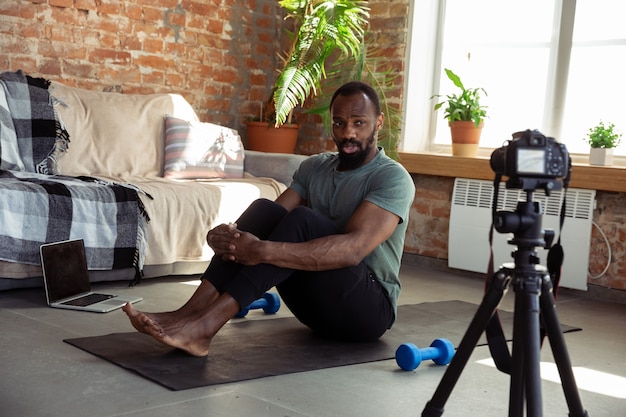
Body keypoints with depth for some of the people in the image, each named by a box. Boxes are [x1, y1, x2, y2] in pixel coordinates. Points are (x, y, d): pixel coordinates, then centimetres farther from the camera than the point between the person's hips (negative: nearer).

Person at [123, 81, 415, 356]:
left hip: (369, 308, -6)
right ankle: (192, 312, -30)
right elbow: (275, 219, -3)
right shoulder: (314, 167, 9)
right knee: (265, 209, -17)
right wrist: (227, 236, -27)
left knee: (301, 220, -30)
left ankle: (204, 326, -39)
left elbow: (353, 249, -29)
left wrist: (262, 251, -39)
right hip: (317, 304, 6)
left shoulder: (393, 178, -13)